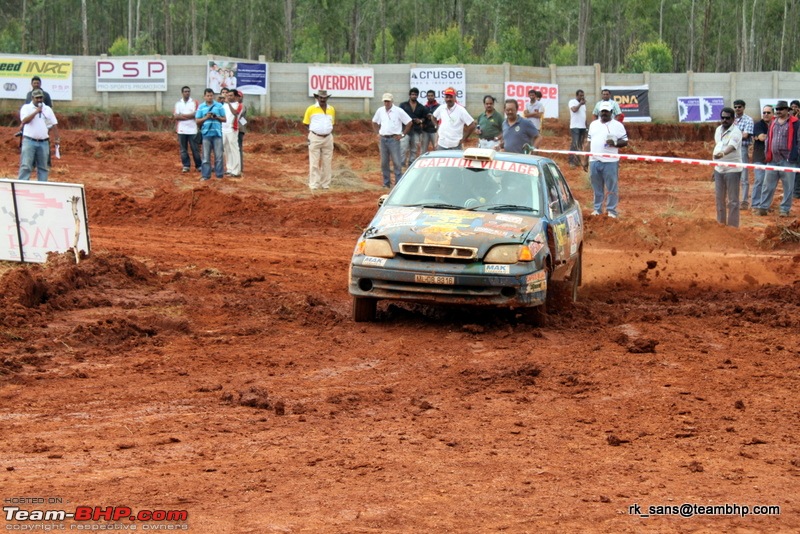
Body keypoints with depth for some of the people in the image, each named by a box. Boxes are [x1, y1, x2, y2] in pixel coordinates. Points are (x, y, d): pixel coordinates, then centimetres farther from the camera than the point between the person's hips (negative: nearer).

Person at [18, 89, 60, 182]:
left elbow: (54, 124, 12)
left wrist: (57, 139, 3)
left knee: (43, 167, 6)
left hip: (44, 142, 4)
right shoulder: (26, 108, 1)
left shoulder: (48, 109, 12)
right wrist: (36, 112, -18)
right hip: (29, 141, -4)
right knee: (25, 166, -10)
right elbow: (24, 121, -15)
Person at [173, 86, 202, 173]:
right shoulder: (178, 103, 8)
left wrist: (181, 115, -8)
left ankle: (199, 166, 8)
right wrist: (189, 116, -11)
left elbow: (195, 114, -9)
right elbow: (176, 116, -4)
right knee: (183, 149, 4)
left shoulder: (194, 102, 3)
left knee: (195, 149, 1)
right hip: (181, 130, 2)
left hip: (192, 130, -2)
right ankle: (186, 166, 10)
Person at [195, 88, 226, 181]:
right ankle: (206, 175, 5)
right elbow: (197, 121, 5)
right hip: (206, 134, 0)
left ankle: (219, 175, 6)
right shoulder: (201, 107, 7)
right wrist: (206, 117, -11)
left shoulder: (219, 106, 6)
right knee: (206, 156, 1)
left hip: (217, 134, 0)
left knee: (218, 155, 0)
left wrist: (217, 117, -11)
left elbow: (224, 119, 8)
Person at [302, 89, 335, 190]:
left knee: (326, 163, 6)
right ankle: (314, 185, -1)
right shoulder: (311, 109, -3)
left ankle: (325, 184, 12)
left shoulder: (331, 109, 9)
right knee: (314, 163, -3)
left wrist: (330, 133, 8)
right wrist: (316, 130, -2)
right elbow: (306, 124, 4)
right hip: (315, 138, -4)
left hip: (328, 138, 4)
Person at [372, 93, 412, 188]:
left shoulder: (398, 111, -6)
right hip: (383, 139, 5)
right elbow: (374, 122, 23)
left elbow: (409, 122, -3)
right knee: (384, 162, 8)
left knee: (397, 162, -6)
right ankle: (386, 183, 17)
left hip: (394, 139, -5)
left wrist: (402, 134, -4)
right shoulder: (380, 111, 7)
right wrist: (378, 132, 11)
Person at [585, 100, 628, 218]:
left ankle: (611, 210, 3)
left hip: (610, 162, -4)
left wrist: (615, 143, -21)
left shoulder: (617, 125, 1)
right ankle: (597, 209, 18)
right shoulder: (593, 124, 15)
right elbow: (589, 142, 17)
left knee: (611, 187, -2)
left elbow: (625, 142, -1)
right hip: (594, 161, 4)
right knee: (597, 187, 10)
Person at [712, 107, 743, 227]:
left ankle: (733, 225, 5)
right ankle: (721, 222, 28)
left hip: (732, 169, -7)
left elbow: (731, 146, -35)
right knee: (719, 198, 16)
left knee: (733, 200, -2)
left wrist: (722, 154, -55)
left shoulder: (736, 132, -16)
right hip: (719, 169, 7)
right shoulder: (718, 130, 8)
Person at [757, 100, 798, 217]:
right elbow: (768, 138, 19)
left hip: (787, 160, -5)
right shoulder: (773, 122, 12)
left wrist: (793, 157, -13)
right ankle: (763, 207, 13)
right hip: (773, 159, 5)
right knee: (768, 185, 7)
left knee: (788, 187, 3)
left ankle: (785, 209, 10)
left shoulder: (794, 123, -4)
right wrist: (767, 154, 11)